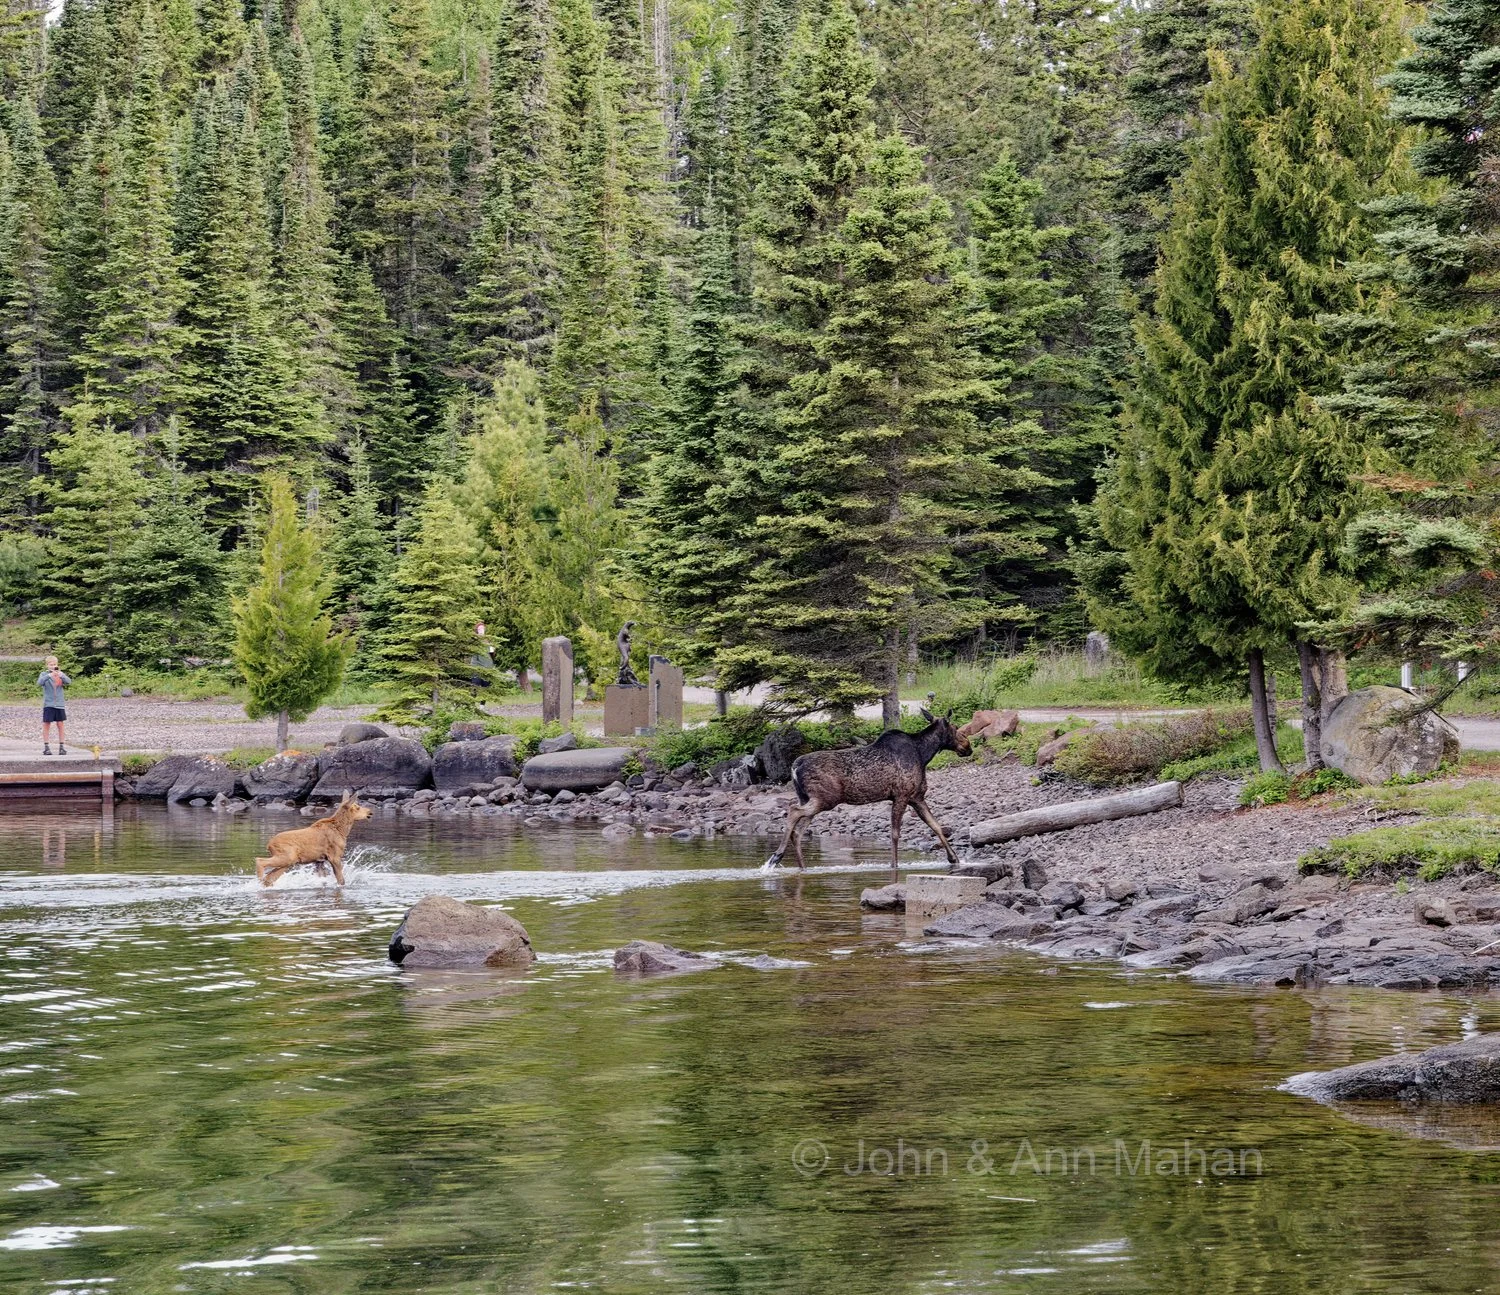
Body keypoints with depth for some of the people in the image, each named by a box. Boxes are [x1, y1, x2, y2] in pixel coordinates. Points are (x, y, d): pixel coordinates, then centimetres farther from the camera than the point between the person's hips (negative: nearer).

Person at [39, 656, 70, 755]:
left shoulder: (61, 674, 6)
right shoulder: (44, 674, 2)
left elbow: (69, 681, -11)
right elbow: (40, 682, -18)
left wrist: (61, 675, -30)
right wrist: (49, 675, -34)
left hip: (60, 704, 2)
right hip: (48, 704, -2)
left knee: (60, 725, 3)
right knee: (46, 725, -1)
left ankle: (61, 747, 9)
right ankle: (46, 747, 3)